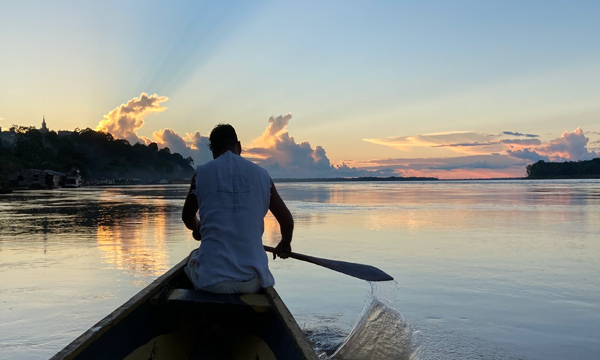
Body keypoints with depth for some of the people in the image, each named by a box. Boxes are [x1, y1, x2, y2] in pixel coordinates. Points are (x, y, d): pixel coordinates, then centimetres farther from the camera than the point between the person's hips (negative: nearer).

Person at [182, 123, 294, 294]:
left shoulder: (201, 173, 1)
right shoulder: (262, 175, 3)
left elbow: (187, 219, 16)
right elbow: (287, 221, 9)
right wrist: (285, 244, 31)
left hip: (211, 282, -1)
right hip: (252, 282, 2)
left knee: (193, 256, 33)